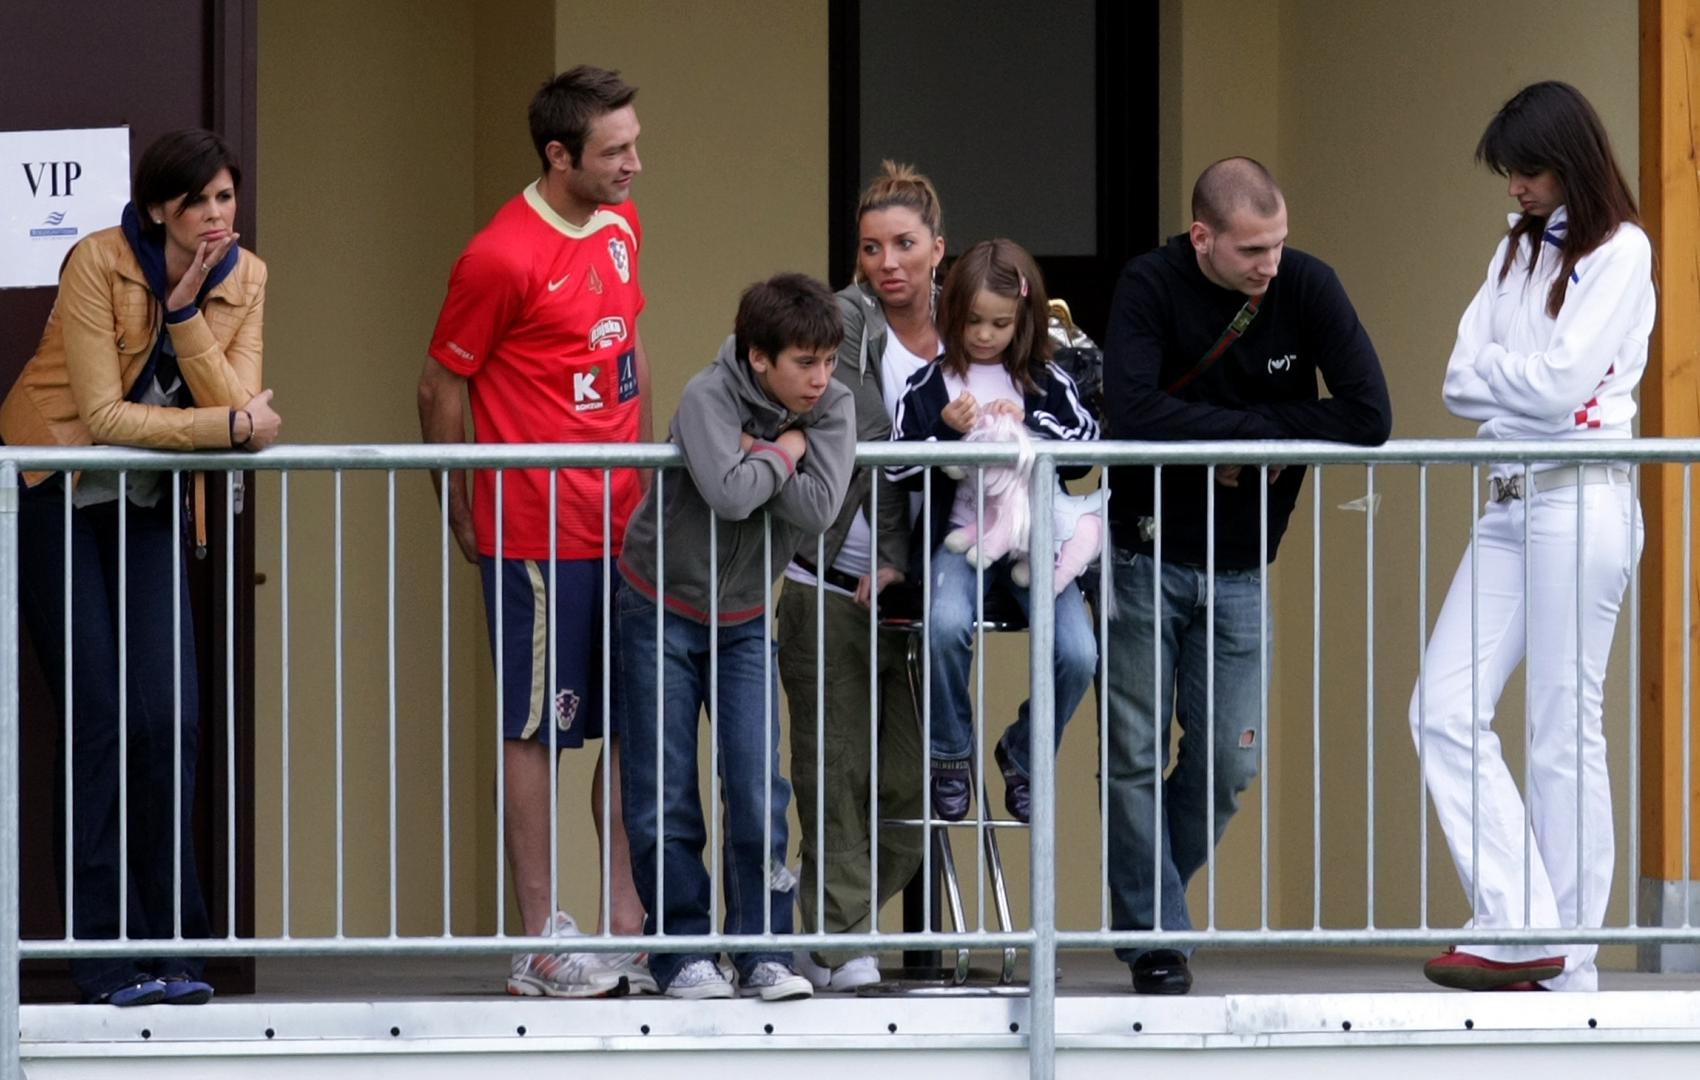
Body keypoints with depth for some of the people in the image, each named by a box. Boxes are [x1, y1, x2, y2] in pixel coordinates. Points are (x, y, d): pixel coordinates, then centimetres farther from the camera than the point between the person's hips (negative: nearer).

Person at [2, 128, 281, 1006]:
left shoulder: (244, 280, -3)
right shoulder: (99, 263, -18)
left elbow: (241, 410, -13)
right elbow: (103, 413, -21)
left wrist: (186, 312, -22)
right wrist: (227, 427, -22)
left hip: (148, 507, 4)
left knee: (170, 716, -6)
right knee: (103, 719, -9)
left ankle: (170, 947, 1)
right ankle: (104, 954, -5)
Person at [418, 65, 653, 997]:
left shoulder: (621, 228, 10)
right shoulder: (500, 257, -14)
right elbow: (441, 389, -7)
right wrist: (462, 516, -2)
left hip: (623, 526, 8)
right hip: (536, 530, -7)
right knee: (536, 730, -1)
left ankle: (627, 924, 16)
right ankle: (539, 946, 3)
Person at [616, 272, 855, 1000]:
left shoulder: (832, 408, -9)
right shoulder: (708, 397, -21)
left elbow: (820, 508, -22)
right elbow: (728, 494, -37)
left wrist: (757, 455, -22)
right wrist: (781, 453, -22)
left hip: (743, 619, 3)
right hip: (662, 610, -3)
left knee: (758, 790, -5)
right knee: (664, 796, -1)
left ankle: (764, 952, 3)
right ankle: (682, 950, 8)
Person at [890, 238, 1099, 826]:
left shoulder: (1047, 381, 10)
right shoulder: (929, 385, 5)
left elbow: (1088, 445, 1)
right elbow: (896, 469, -1)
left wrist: (1030, 425, -13)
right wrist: (948, 433, -16)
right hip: (960, 538, -1)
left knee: (1078, 654, -20)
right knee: (946, 624, -34)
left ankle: (1022, 756, 9)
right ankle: (950, 754, -8)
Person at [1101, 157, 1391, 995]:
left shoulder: (1307, 287, -9)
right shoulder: (1150, 287, -15)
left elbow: (1368, 417, -17)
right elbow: (1132, 412, -29)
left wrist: (1244, 434, -17)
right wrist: (1261, 427, -22)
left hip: (1240, 569, 2)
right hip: (1145, 557, -2)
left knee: (1229, 763, 3)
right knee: (1138, 757, 2)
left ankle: (1146, 896, 26)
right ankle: (1154, 936, 13)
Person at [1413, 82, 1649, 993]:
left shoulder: (1619, 252, -6)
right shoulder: (1519, 248, 15)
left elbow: (1560, 383, -15)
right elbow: (1461, 379, 7)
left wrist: (1494, 373, 1)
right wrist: (1521, 381, -10)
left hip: (1580, 501, -8)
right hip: (1508, 501, 8)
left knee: (1564, 734, -4)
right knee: (1444, 711, -1)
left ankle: (1566, 969, 0)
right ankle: (1519, 926, -2)